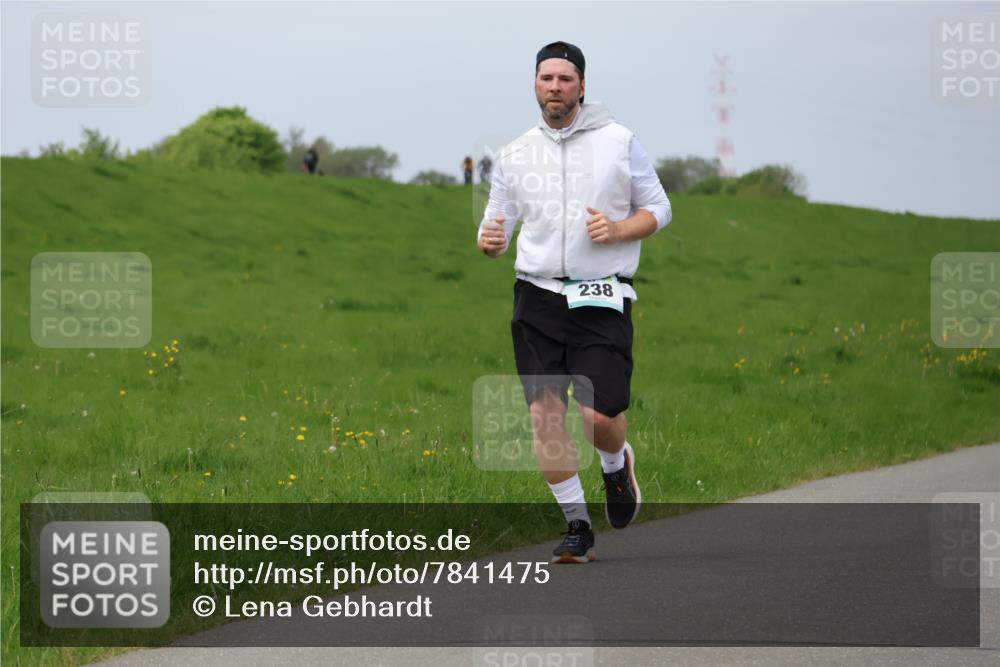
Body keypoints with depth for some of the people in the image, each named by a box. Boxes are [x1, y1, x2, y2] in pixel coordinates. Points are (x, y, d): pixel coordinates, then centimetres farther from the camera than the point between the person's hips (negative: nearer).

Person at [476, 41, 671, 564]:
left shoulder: (619, 142, 3)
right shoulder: (514, 155, 9)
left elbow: (658, 209, 9)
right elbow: (496, 224, 13)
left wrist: (618, 230, -11)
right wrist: (489, 241, -11)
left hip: (602, 299, -2)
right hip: (538, 298, 2)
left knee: (600, 414, -12)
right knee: (544, 413, -9)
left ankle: (617, 465, 24)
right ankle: (577, 525, 4)